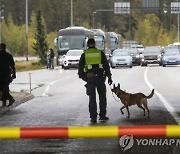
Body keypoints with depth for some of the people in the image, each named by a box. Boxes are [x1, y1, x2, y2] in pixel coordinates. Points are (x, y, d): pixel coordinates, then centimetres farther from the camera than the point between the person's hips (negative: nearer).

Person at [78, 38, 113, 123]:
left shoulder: (84, 54, 6)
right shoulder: (100, 53, 7)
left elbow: (80, 67, 6)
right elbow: (106, 66, 4)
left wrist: (82, 76, 18)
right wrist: (109, 77, 6)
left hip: (90, 78, 0)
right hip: (100, 77, 0)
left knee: (92, 98, 3)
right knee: (102, 97, 13)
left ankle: (93, 117, -2)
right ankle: (102, 115, 13)